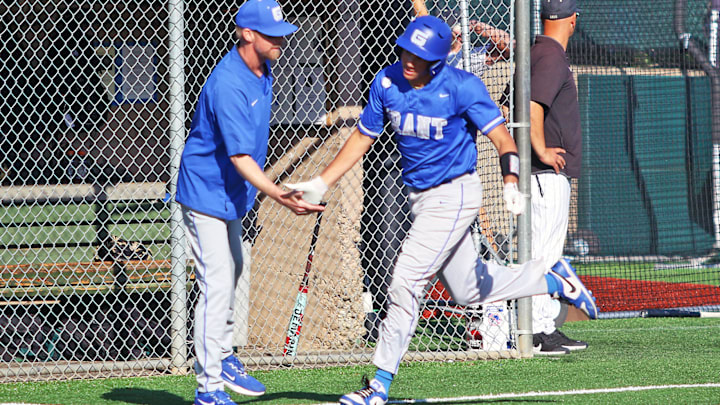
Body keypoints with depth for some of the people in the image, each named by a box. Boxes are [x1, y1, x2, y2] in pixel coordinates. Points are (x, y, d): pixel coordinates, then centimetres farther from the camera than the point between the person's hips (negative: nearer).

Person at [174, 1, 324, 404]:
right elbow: (239, 157, -35)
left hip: (231, 194, 10)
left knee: (232, 276, 22)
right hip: (207, 193, -10)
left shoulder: (261, 71, 1)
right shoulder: (229, 86, -30)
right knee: (217, 286, -12)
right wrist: (279, 195, -46)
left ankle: (222, 358, 38)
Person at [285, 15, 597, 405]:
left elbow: (502, 137, -20)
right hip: (420, 198, 7)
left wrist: (511, 182, -37)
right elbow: (362, 137, 8)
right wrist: (321, 183, 2)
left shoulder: (461, 87, -19)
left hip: (454, 195, -7)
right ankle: (553, 279, 35)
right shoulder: (387, 82, -3)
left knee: (406, 281, -13)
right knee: (468, 289, 15)